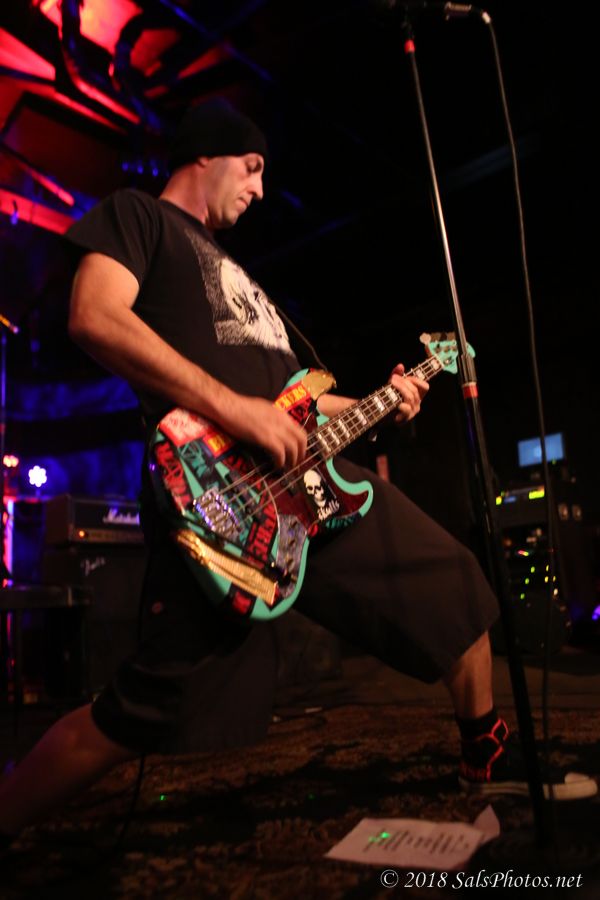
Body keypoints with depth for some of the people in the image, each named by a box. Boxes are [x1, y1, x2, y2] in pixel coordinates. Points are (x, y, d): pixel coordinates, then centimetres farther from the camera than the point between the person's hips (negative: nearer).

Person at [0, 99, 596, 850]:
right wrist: (231, 406, -20)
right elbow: (95, 317, -13)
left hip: (307, 472, 9)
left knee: (456, 585, 11)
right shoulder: (136, 215, 10)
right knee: (145, 713, -11)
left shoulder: (232, 268, 33)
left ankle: (488, 758, 31)